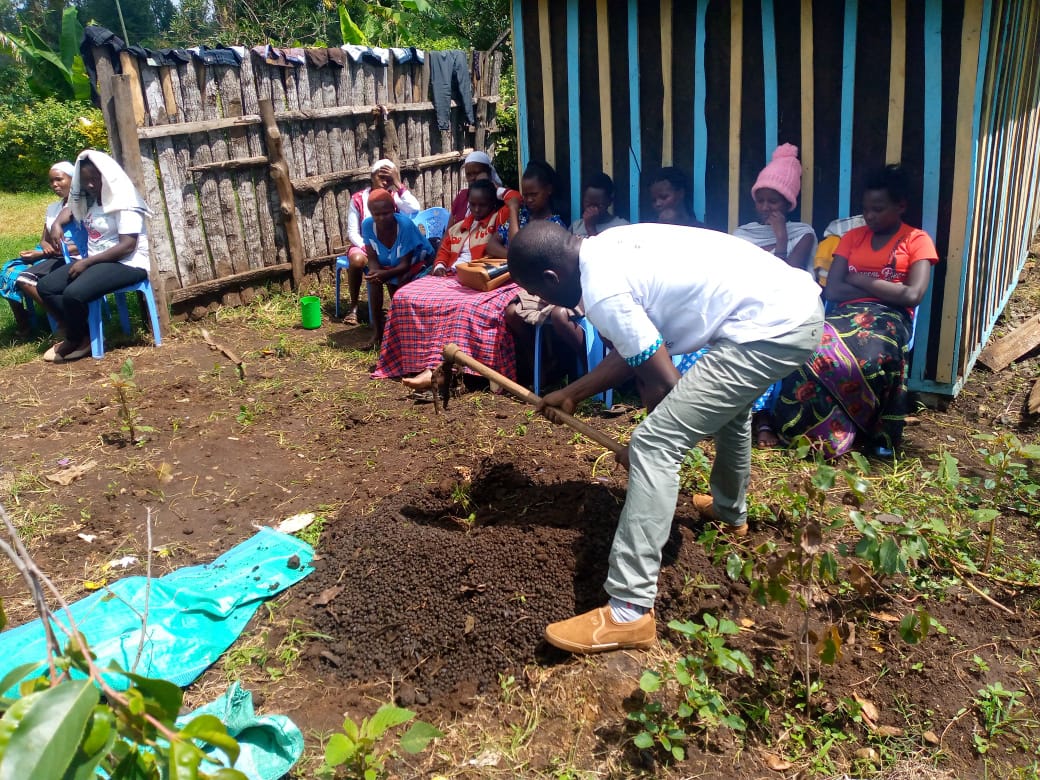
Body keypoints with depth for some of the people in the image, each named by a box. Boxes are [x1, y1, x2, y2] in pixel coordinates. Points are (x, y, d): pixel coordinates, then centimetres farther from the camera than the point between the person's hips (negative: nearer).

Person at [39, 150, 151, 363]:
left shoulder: (124, 203, -16)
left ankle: (75, 341, -2)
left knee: (74, 294, -29)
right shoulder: (89, 200, 11)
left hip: (126, 264, -10)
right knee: (45, 287, -3)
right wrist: (57, 224, 10)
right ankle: (83, 334, -1)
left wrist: (87, 262, -22)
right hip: (94, 261, 10)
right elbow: (70, 208, 34)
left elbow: (127, 246, -23)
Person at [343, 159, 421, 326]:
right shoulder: (358, 199, 0)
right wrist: (366, 248, -19)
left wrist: (398, 184, -17)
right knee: (357, 260, -34)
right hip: (364, 245, 0)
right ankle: (353, 306, -15)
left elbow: (415, 209, -20)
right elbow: (352, 232, -1)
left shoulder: (395, 196, 2)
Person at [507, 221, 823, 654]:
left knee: (654, 444, -13)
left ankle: (630, 613, -11)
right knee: (727, 403, 36)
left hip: (769, 328, -11)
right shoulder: (606, 249, 13)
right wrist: (570, 394, 28)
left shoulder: (601, 290, -16)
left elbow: (664, 383, -11)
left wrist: (643, 444, 6)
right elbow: (632, 352, 22)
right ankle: (730, 510, 61)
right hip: (798, 300, 11)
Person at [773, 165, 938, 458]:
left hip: (888, 318, -3)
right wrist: (886, 289, -1)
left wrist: (861, 280, 2)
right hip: (847, 314, 3)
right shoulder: (852, 237, 22)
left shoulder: (917, 240, 12)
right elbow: (832, 290, 8)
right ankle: (830, 431, -20)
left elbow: (912, 295, -5)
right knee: (812, 351, -34)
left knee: (872, 359, -40)